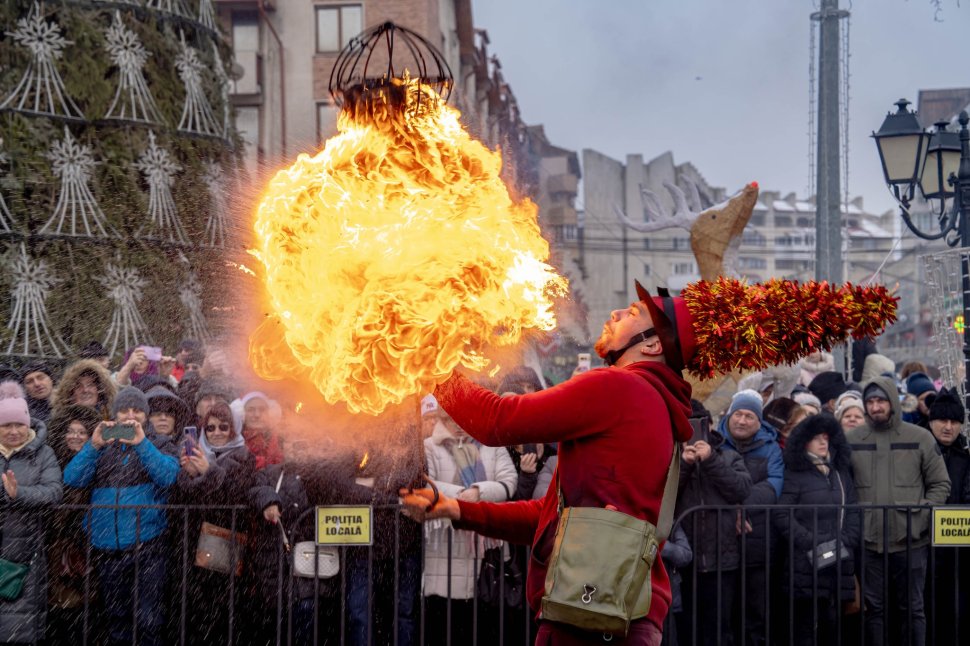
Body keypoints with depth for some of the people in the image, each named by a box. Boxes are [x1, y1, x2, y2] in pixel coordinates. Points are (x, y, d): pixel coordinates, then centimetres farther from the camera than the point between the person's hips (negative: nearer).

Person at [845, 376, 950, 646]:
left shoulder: (920, 438, 2)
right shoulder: (851, 440, 4)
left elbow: (940, 484, 5)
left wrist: (922, 515, -7)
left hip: (910, 541, -1)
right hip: (868, 540, 1)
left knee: (911, 608, 7)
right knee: (873, 608, 8)